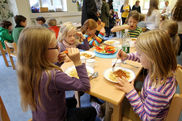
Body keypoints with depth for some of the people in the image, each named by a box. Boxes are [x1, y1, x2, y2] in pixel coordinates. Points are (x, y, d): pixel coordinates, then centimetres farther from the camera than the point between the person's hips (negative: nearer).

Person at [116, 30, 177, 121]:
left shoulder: (157, 90, -44)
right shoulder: (164, 69, -20)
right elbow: (142, 58, 2)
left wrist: (131, 92, -31)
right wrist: (127, 56, 0)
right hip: (144, 103, 6)